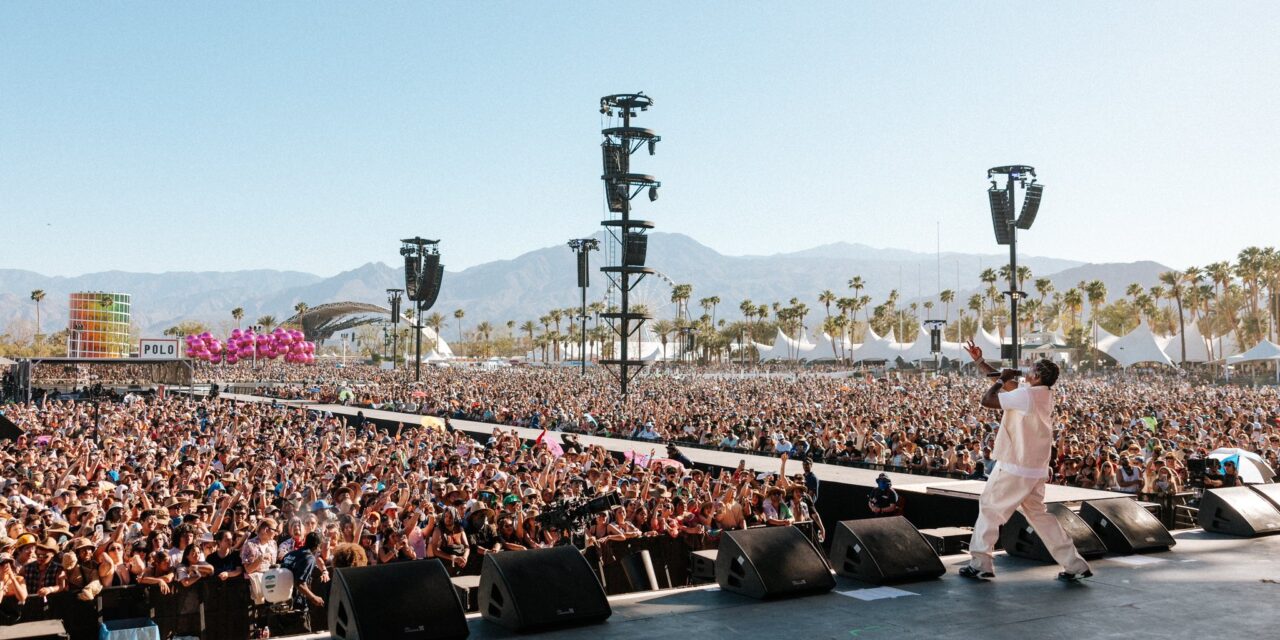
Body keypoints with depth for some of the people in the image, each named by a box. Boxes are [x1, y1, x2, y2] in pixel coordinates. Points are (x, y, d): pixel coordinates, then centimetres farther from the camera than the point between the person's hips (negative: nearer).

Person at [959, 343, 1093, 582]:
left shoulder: (1027, 395, -19)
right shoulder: (1043, 394, 9)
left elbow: (987, 400, -18)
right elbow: (1003, 383, 20)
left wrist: (1002, 380, -3)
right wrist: (979, 361, 23)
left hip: (1014, 468, -8)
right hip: (1035, 469, 8)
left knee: (989, 507, 6)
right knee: (1037, 513, 16)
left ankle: (980, 563, 9)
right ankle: (1075, 565, 15)